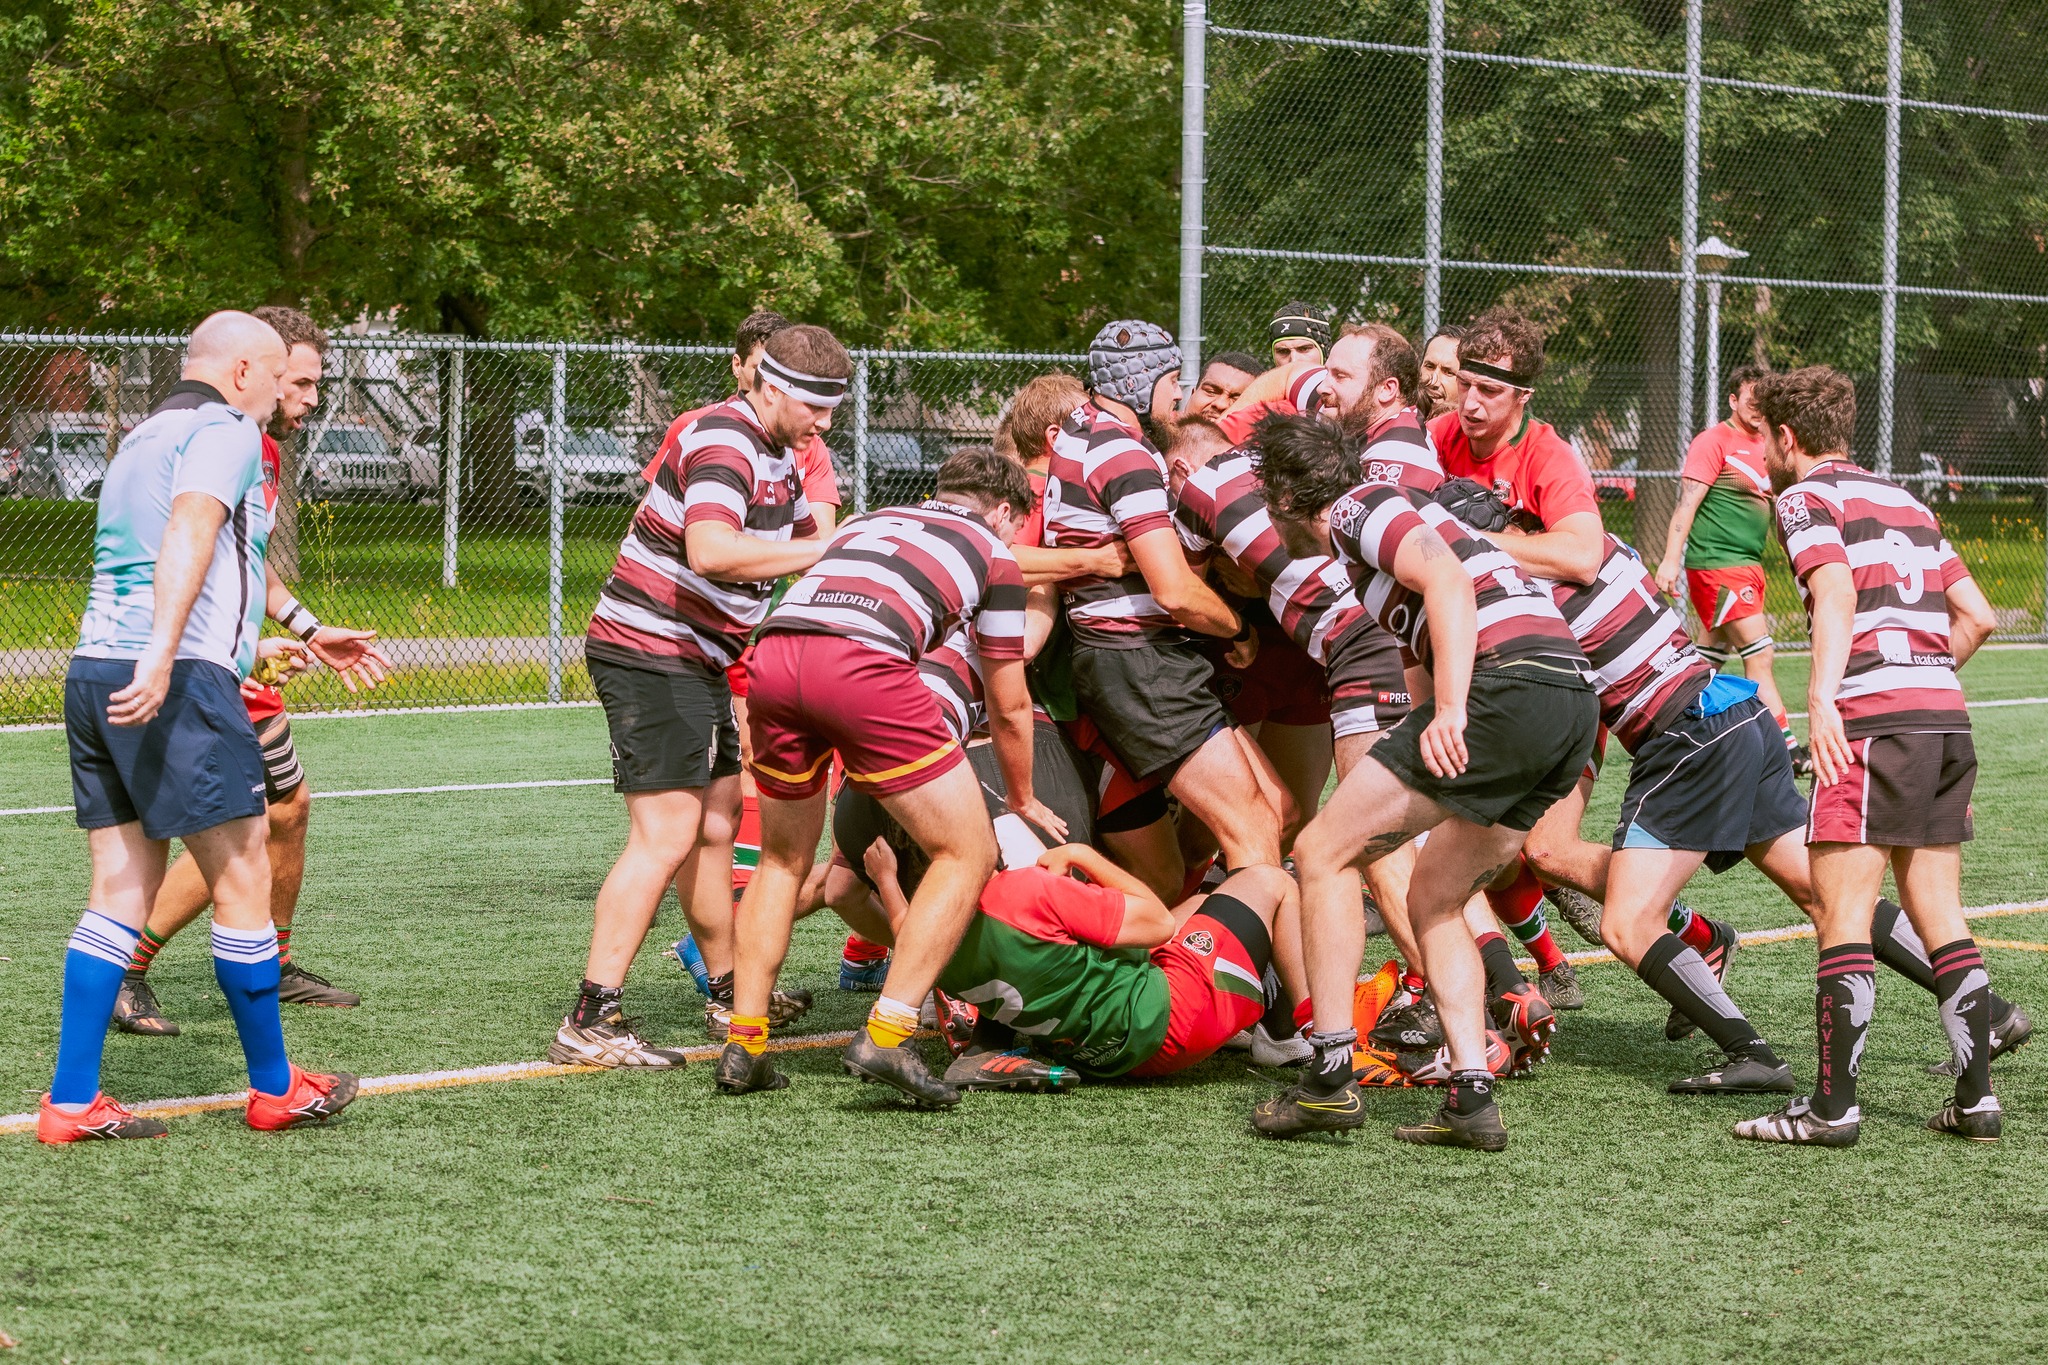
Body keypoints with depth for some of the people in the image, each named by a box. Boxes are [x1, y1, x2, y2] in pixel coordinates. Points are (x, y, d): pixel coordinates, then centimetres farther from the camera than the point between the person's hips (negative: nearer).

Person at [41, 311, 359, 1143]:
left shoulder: (141, 440, 25)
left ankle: (72, 1100, 2)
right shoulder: (225, 430, -3)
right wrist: (163, 654, -31)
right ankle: (274, 1089, 9)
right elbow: (189, 531, -20)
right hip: (184, 678, -9)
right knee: (242, 880, 1)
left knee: (122, 891, 8)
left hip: (92, 668, 9)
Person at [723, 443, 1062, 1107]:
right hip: (863, 664, -5)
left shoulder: (870, 520, 37)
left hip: (773, 653, 5)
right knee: (967, 854, 8)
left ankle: (743, 1047, 21)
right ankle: (885, 1035, -3)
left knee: (784, 860, 26)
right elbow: (1010, 707, 28)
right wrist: (1024, 802, 45)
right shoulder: (993, 552, 24)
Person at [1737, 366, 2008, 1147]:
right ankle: (1976, 1097, 9)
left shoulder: (1806, 497, 3)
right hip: (1947, 713, 7)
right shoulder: (1905, 502, 23)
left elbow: (1836, 591, -15)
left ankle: (1833, 1106, -7)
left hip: (1873, 721, -7)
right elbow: (1976, 615, 21)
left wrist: (1823, 696, -25)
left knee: (1840, 914, -5)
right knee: (1938, 914, 10)